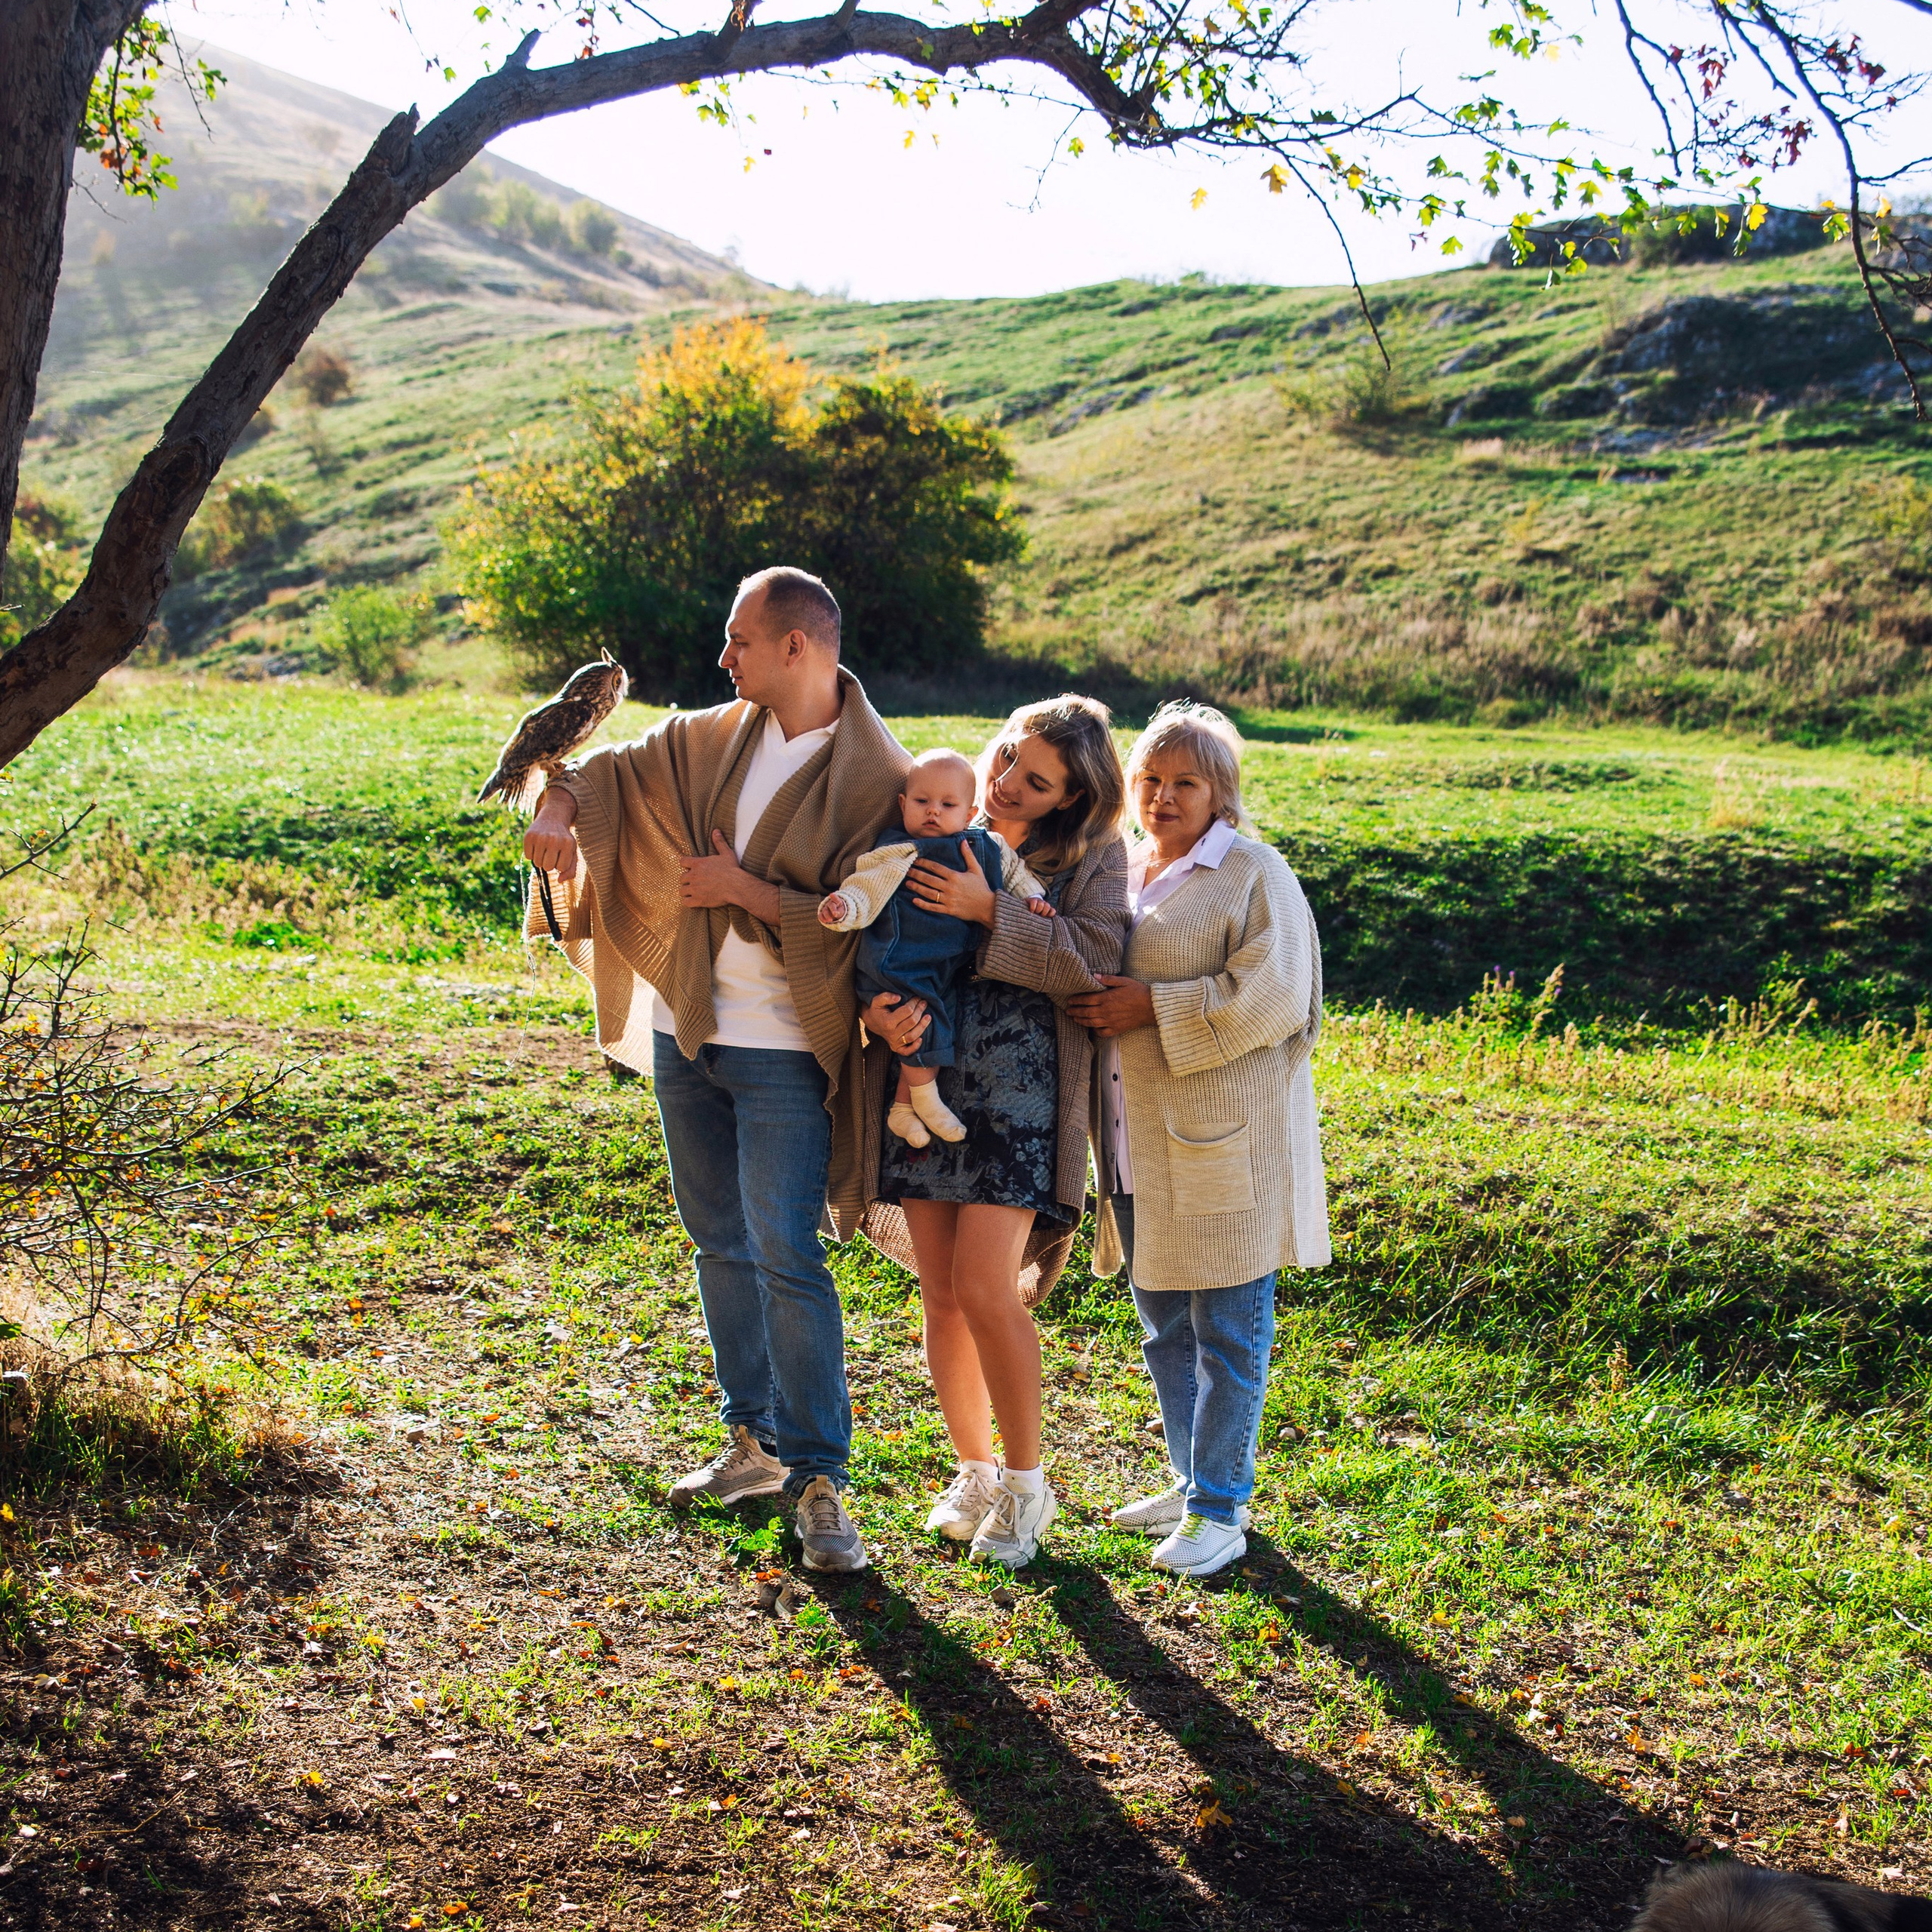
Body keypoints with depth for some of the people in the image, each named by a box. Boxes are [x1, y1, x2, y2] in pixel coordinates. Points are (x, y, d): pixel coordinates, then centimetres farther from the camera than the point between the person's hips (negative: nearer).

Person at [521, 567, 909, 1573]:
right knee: (719, 1244, 14)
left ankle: (819, 1482, -2)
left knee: (784, 1253, -11)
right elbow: (622, 766, 13)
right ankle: (755, 1441, 28)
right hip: (686, 1030, 7)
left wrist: (745, 890, -15)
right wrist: (560, 806, -8)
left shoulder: (875, 777, -12)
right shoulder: (719, 735, 6)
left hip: (785, 1051, -7)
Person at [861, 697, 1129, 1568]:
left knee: (984, 1288, -11)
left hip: (1021, 1093, -3)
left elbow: (1094, 957, -12)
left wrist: (990, 912, -18)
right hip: (922, 1084, 4)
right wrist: (877, 1009, -13)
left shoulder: (1092, 855, 1)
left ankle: (1026, 1481, 9)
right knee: (941, 1295, 7)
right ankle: (974, 1469, 25)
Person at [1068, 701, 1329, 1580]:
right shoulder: (1124, 873, 14)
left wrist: (1155, 1009, -18)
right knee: (1163, 1327, 16)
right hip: (1141, 1145, 8)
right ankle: (1192, 1482, 31)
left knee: (1228, 1333, 1)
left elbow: (1272, 999, -18)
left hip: (1223, 1141, -7)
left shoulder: (1253, 875, -9)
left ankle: (1222, 1510, 10)